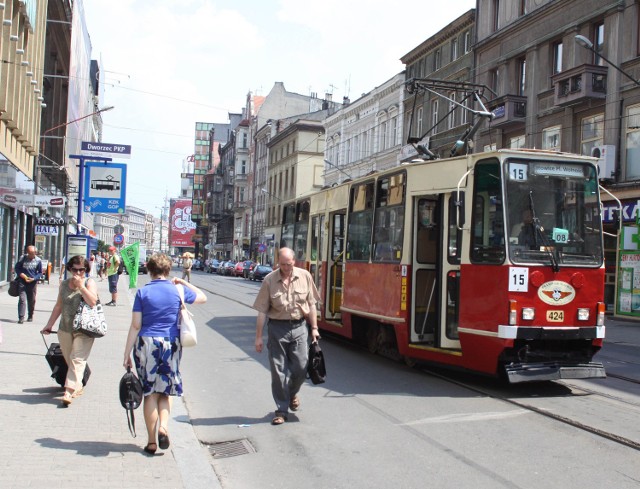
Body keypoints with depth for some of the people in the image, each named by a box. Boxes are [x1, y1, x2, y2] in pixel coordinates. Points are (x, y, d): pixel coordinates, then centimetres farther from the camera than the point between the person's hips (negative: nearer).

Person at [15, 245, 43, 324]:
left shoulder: (38, 260, -2)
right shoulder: (23, 258, -2)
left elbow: (40, 273, 4)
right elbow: (16, 268, 8)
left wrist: (33, 279, -13)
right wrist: (22, 275, -10)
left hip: (33, 282, 1)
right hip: (22, 282, -1)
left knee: (32, 300, 9)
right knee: (22, 299, -10)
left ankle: (30, 316, 26)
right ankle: (21, 317, -11)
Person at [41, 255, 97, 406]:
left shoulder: (89, 282, -2)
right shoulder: (64, 284, 11)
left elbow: (92, 301, -18)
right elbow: (58, 306, 19)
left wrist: (81, 286, -18)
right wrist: (49, 325, 20)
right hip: (65, 329, 5)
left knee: (77, 360, -12)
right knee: (69, 360, 10)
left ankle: (69, 392, -17)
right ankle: (77, 387, 25)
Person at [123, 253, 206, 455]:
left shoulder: (143, 292, -4)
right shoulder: (177, 290, 1)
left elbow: (135, 326, -5)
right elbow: (203, 297, 19)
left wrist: (127, 354, 0)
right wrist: (183, 283, 20)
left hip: (147, 343, -1)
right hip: (171, 344, 1)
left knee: (150, 392, 7)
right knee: (166, 390, 16)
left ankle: (151, 442, 10)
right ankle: (163, 426, -7)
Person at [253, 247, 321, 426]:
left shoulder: (305, 276, 0)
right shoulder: (269, 280, -6)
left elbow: (311, 304, 7)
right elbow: (262, 311, -4)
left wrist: (314, 328, 5)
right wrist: (259, 337, -4)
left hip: (298, 327, 2)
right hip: (277, 328, -1)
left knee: (301, 367, 3)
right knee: (279, 371, 3)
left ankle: (292, 393, 35)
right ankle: (282, 410, 15)